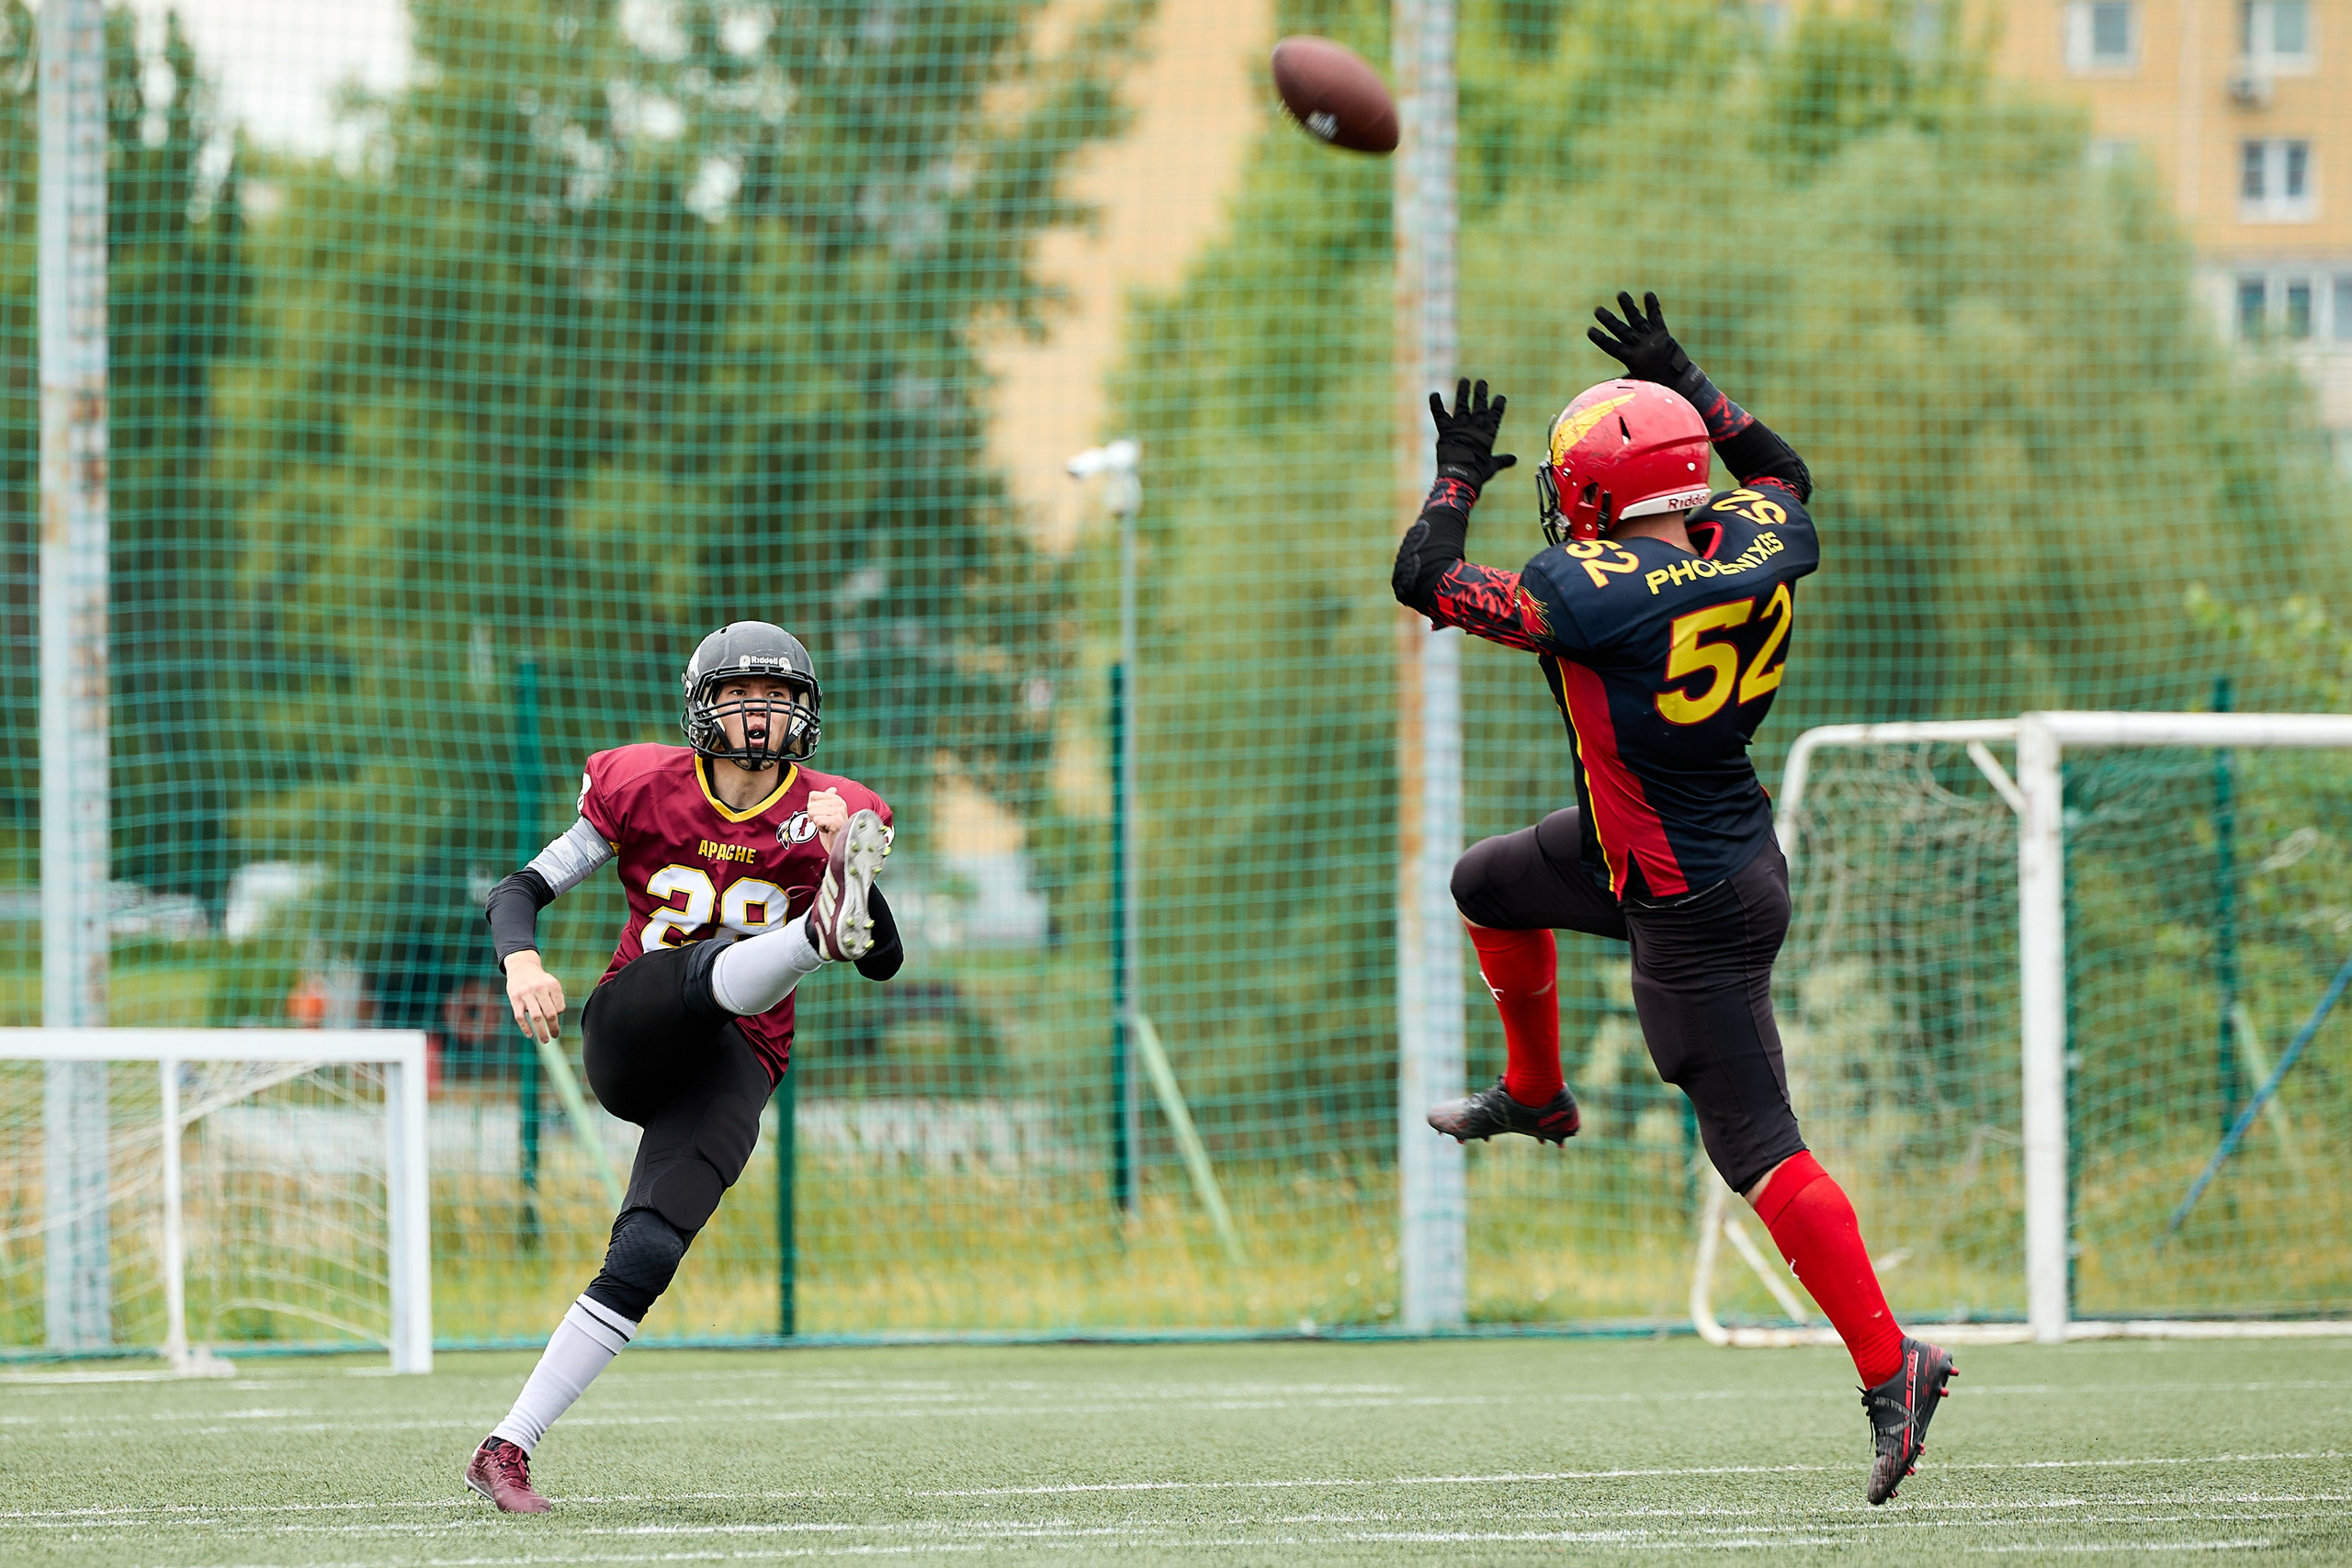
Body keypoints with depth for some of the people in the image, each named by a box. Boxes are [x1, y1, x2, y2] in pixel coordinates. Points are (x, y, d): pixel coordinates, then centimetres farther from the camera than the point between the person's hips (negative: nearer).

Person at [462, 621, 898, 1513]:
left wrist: (842, 854, -24)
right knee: (718, 962, -33)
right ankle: (820, 932, -67)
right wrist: (520, 960, -19)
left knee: (644, 1261, -15)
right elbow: (521, 889, 3)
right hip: (629, 1033, -1)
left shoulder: (820, 814, 2)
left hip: (733, 1065, 1)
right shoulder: (647, 790, 2)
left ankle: (507, 1449, -12)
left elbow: (885, 965, -8)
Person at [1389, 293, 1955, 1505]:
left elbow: (1425, 580, -18)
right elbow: (1779, 468, 20)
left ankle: (1889, 1366, -6)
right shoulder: (1757, 547, -6)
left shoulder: (1597, 591, -27)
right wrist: (1682, 382, 22)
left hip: (1691, 913, -9)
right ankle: (1534, 1095, 46)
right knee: (1487, 884, 27)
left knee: (1756, 1145, -6)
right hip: (1730, 841, 9)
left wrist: (1460, 474, -2)